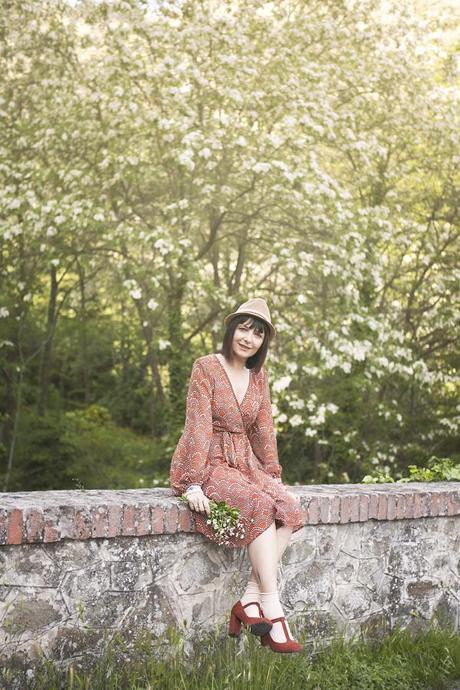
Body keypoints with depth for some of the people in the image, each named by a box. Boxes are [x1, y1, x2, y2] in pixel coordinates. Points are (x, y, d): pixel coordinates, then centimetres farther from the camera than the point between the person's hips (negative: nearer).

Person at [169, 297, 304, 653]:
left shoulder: (259, 375, 11)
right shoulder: (206, 367, -8)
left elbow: (264, 429, 15)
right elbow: (198, 425, -15)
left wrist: (274, 477, 7)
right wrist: (193, 484, -21)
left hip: (246, 463, 6)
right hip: (209, 464, -6)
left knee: (291, 507, -21)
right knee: (260, 505, -32)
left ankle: (250, 601, -22)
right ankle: (272, 612, -30)